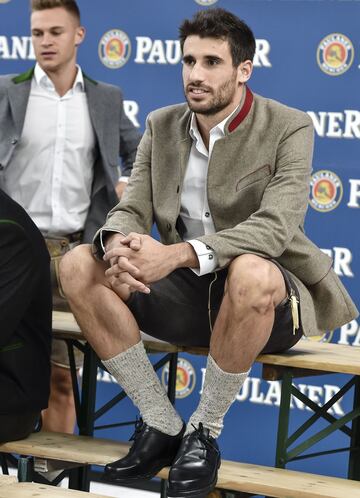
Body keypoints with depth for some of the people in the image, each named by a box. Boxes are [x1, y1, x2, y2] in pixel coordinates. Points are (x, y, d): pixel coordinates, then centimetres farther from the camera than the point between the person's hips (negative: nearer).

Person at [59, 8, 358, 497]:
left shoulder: (289, 128, -9)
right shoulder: (162, 126, 7)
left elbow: (276, 226, -24)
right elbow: (130, 210, 1)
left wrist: (180, 253, -38)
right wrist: (117, 245, -27)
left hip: (265, 295, -5)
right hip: (186, 292, 5)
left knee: (249, 272, -40)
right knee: (78, 265, -15)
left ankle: (205, 432, -18)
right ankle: (161, 425, -10)